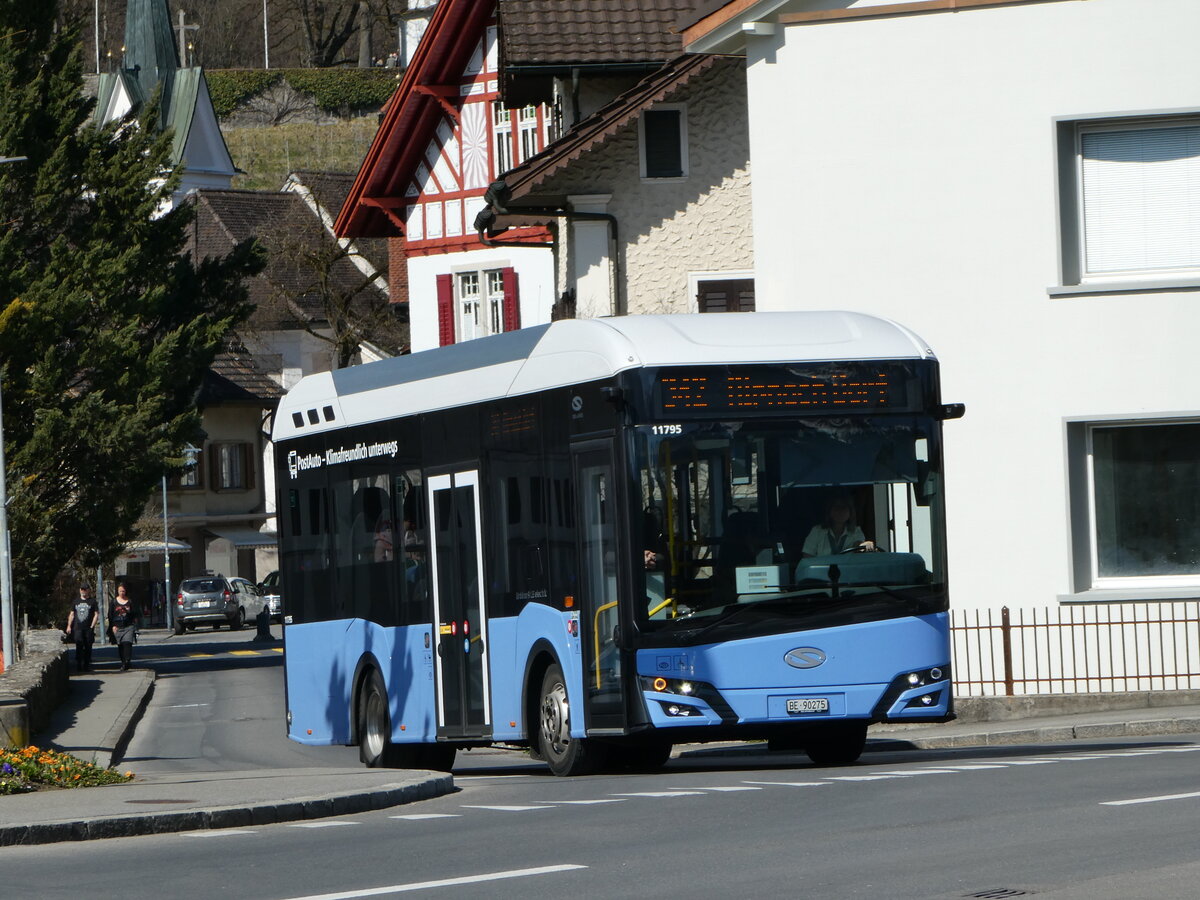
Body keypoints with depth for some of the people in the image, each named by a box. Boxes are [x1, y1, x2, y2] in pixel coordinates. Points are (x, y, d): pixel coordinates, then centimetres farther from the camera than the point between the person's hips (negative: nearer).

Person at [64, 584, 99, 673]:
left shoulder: (92, 602, 6)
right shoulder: (76, 602, 15)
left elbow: (96, 615, 2)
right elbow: (72, 615, 19)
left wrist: (92, 626, -8)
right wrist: (69, 626, 10)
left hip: (88, 629, -1)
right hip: (78, 628, 1)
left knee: (87, 648, 2)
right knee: (79, 646, -10)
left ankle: (86, 666, 11)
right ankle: (78, 665, -8)